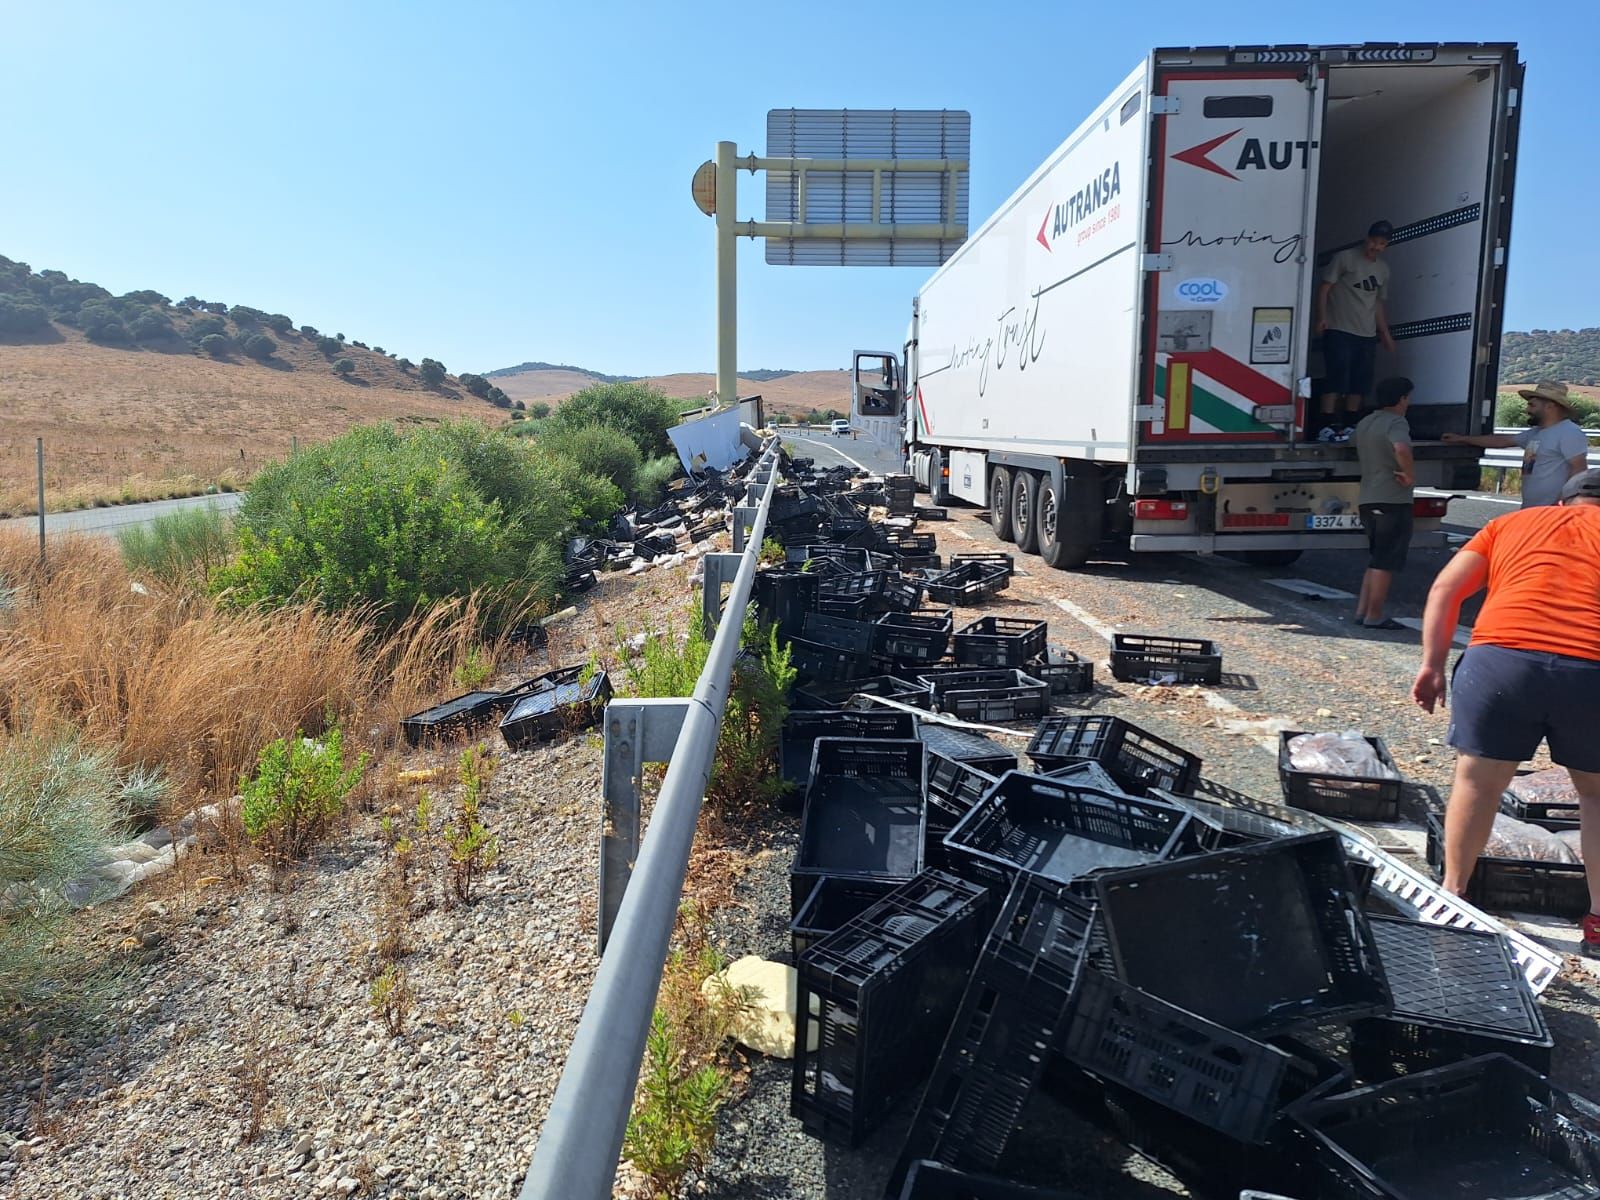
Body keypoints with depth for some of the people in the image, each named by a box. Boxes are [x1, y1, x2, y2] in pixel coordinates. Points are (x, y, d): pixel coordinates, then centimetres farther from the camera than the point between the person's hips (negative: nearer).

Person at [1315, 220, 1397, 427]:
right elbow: (1324, 288, -4)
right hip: (1339, 331, -6)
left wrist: (1385, 333, 19)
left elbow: (1379, 303, 23)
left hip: (1368, 335, 6)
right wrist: (1321, 318, -16)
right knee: (1337, 379, -13)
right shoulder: (1345, 258, -1)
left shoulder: (1383, 269, 16)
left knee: (1360, 382, 4)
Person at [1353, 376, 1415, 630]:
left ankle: (1362, 609, 15)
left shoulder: (1364, 423, 15)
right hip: (1392, 500, -8)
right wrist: (1411, 475, -20)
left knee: (1376, 559, 16)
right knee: (1385, 562, -3)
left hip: (1368, 499, 8)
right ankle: (1374, 616, 0)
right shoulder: (1396, 422, -12)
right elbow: (1401, 448, -33)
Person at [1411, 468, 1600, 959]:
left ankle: (1451, 896, 24)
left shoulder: (1511, 522, 24)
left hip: (1500, 656, 0)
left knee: (1477, 781, 16)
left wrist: (1431, 665, 12)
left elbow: (1445, 589, 12)